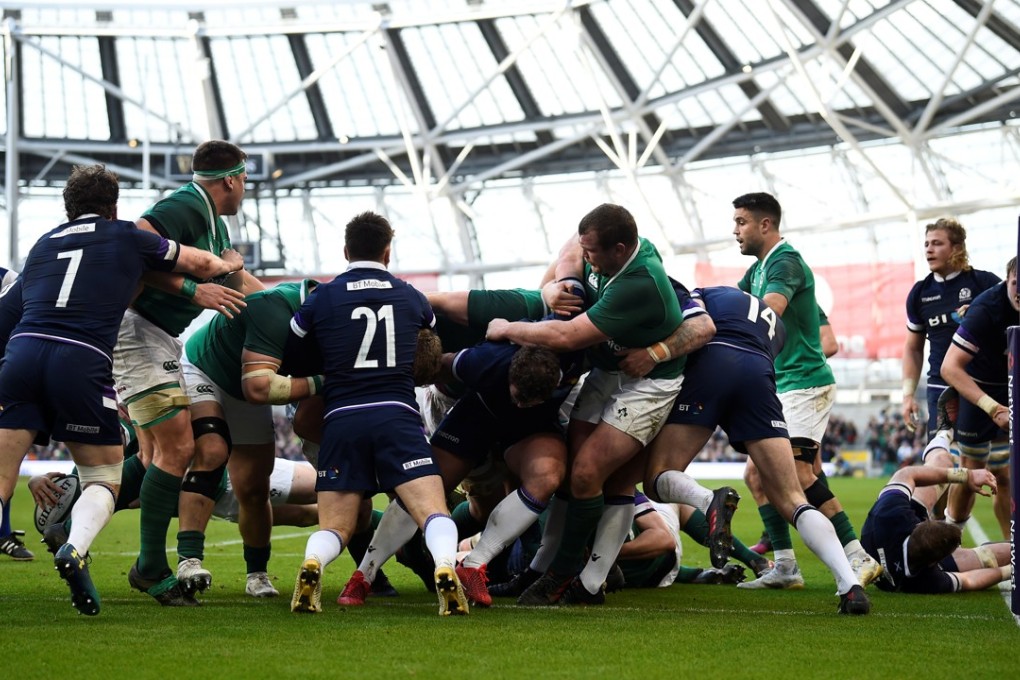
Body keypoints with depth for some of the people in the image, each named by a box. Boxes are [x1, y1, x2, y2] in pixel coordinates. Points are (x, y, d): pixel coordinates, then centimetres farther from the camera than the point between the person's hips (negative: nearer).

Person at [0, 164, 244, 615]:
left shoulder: (42, 245, 27)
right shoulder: (126, 237, 19)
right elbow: (203, 264, 30)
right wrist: (230, 265, 54)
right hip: (82, 362, -2)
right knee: (104, 480, 15)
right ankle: (75, 550, -15)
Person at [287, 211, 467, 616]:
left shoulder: (322, 298, 8)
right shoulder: (410, 297, 15)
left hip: (340, 419, 0)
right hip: (397, 415, 0)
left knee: (334, 528, 8)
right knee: (433, 513, -8)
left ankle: (311, 566, -25)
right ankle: (445, 569, -39)